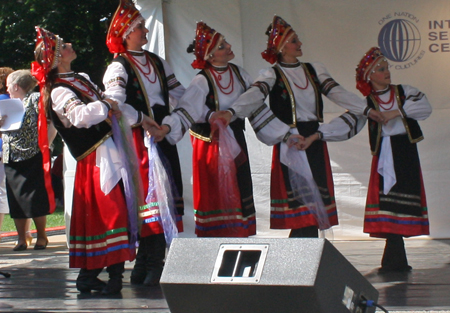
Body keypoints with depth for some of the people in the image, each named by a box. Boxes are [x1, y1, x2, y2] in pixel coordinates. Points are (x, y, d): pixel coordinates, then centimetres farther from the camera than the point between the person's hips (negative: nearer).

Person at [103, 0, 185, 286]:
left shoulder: (157, 63, 18)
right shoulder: (119, 68, -4)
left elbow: (180, 94, 19)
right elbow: (115, 104, -19)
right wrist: (144, 120, -20)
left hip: (164, 135, 7)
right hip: (139, 139, -7)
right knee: (151, 197, -12)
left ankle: (146, 267, 11)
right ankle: (152, 269, -8)